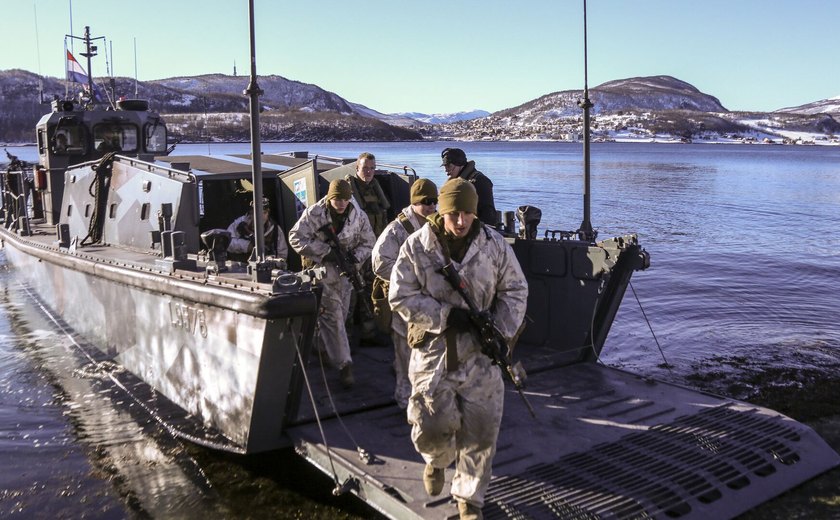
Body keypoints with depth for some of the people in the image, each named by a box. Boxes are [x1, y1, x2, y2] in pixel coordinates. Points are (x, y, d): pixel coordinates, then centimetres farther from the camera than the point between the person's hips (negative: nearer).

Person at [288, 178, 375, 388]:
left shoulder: (358, 217, -1)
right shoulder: (314, 214, -11)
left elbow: (368, 243, 8)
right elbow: (296, 238, -14)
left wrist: (355, 257, -13)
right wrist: (326, 252, -20)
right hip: (321, 270, -4)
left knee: (340, 315, 12)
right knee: (332, 315, -10)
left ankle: (323, 348, 36)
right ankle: (344, 364, -9)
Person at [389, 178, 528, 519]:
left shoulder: (494, 245, -1)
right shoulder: (416, 247, -6)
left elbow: (515, 290, 5)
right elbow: (401, 297, -7)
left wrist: (501, 330, -10)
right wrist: (446, 316, -17)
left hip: (480, 353, 1)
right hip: (433, 350, -1)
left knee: (480, 431, 5)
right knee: (432, 427, 2)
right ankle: (438, 459, 41)